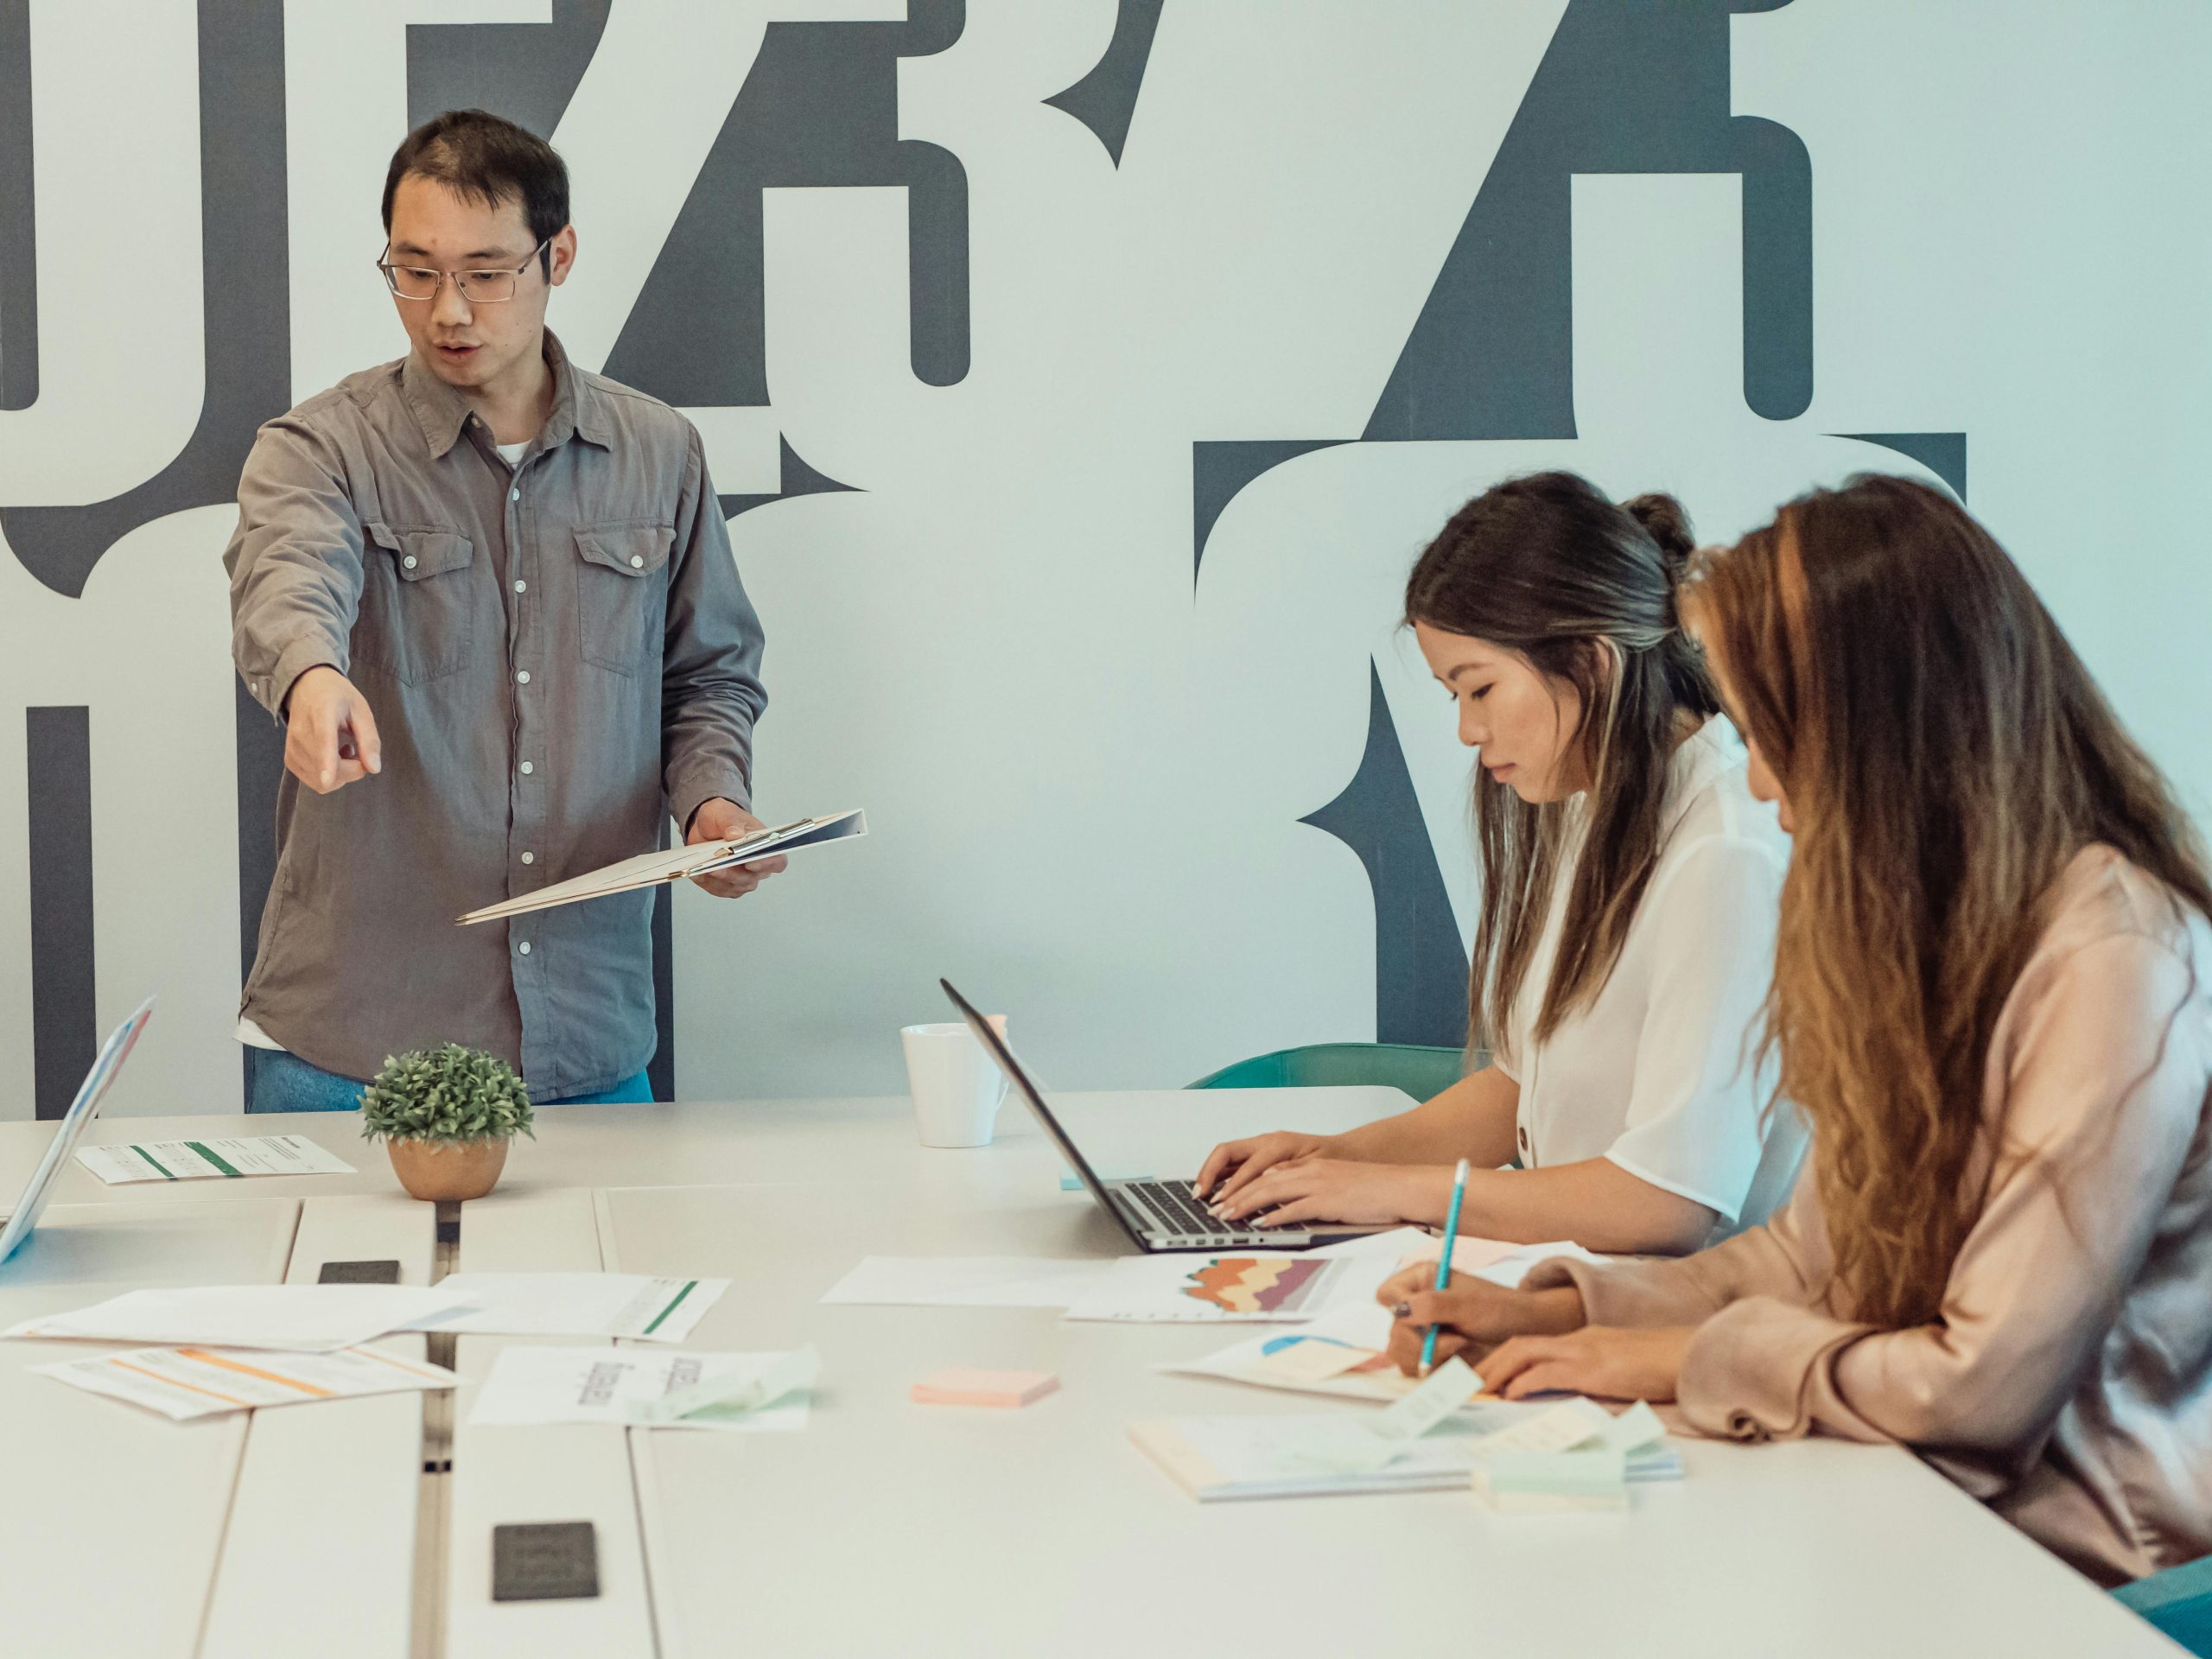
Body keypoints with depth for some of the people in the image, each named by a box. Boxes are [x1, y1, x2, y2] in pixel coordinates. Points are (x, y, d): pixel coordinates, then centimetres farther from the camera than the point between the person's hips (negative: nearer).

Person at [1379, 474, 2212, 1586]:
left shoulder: (2118, 966, -21)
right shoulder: (1933, 923, 10)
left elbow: (1984, 1388, -21)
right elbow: (1816, 1253, 15)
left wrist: (1686, 1356, -10)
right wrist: (1553, 1312, 5)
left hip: (2067, 1561, -8)